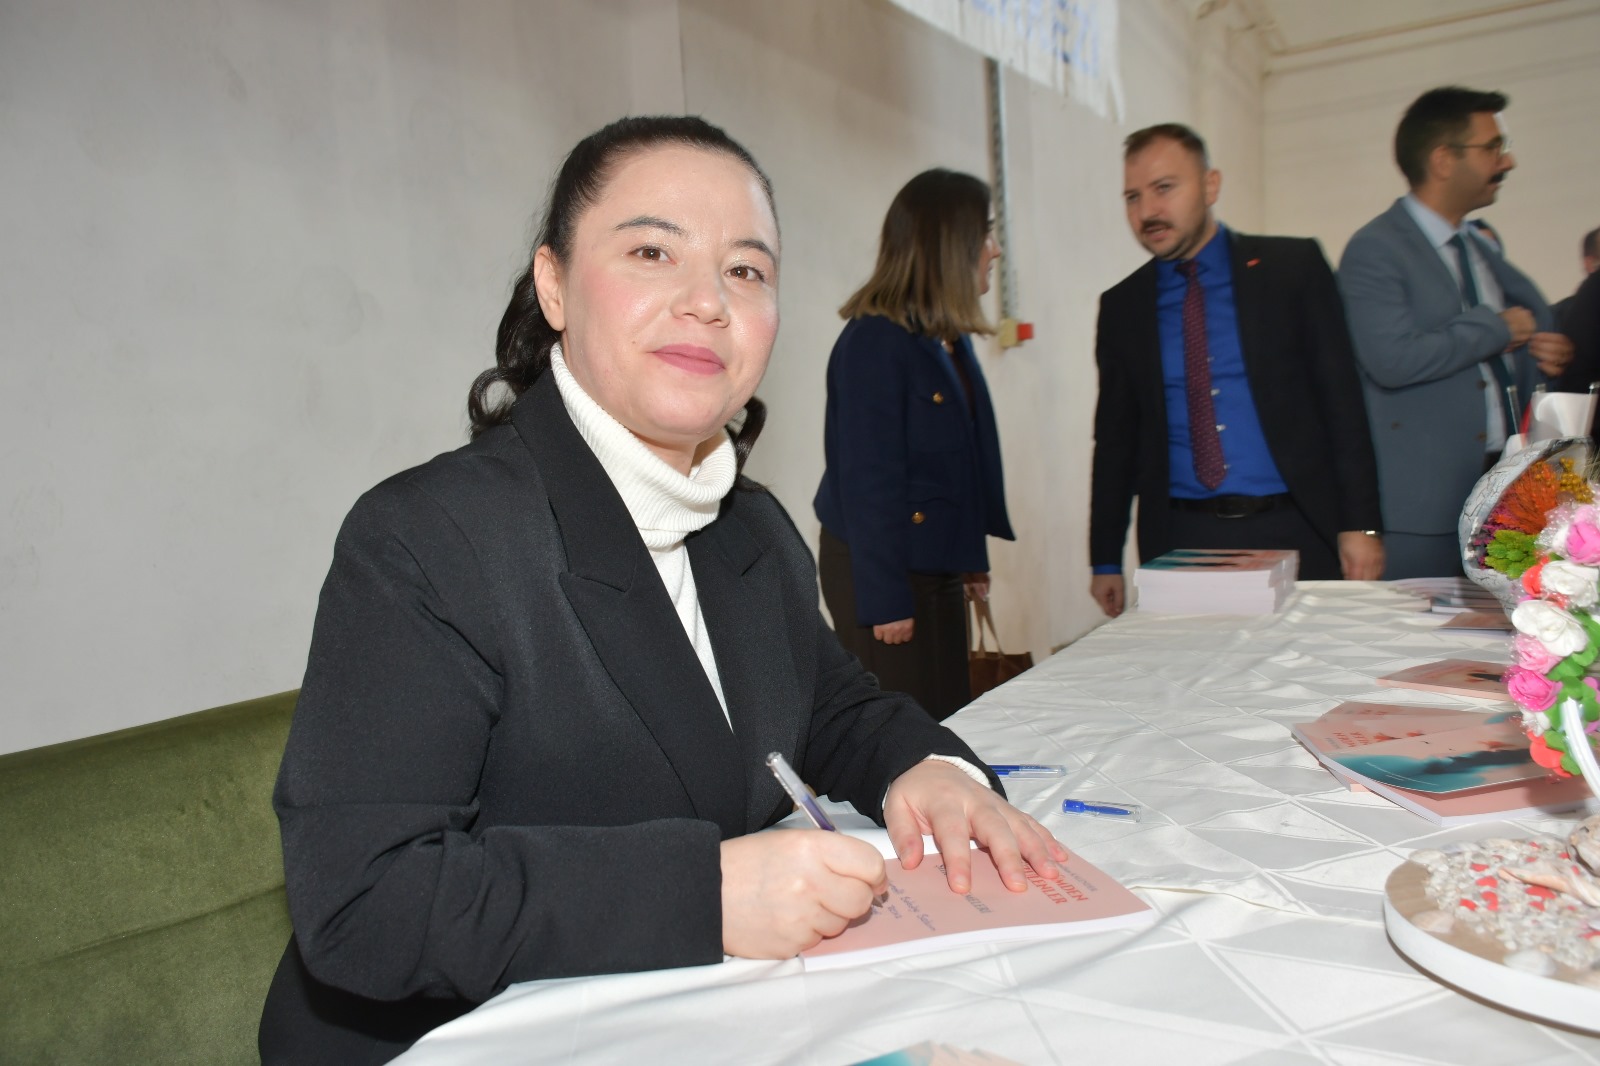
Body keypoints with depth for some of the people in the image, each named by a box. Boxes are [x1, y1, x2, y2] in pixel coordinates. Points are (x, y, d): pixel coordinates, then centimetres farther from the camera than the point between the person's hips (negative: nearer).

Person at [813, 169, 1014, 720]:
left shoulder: (948, 339, 9)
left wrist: (973, 557, 17)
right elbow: (866, 482, -19)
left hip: (936, 567, 9)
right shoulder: (875, 342, -18)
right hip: (880, 571, -9)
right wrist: (885, 600, -18)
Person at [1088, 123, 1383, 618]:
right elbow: (1115, 438, 11)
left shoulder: (1293, 266, 4)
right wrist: (1106, 562, 7)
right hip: (1179, 541, 1)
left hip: (1294, 534, -1)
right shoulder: (1121, 306, 9)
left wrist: (1359, 524, -7)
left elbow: (1341, 398, 1)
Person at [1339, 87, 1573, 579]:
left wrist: (1543, 354, 5)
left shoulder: (1483, 249, 18)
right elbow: (1393, 359, -24)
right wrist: (1495, 326, -10)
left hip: (1509, 483, 8)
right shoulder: (1375, 249, -9)